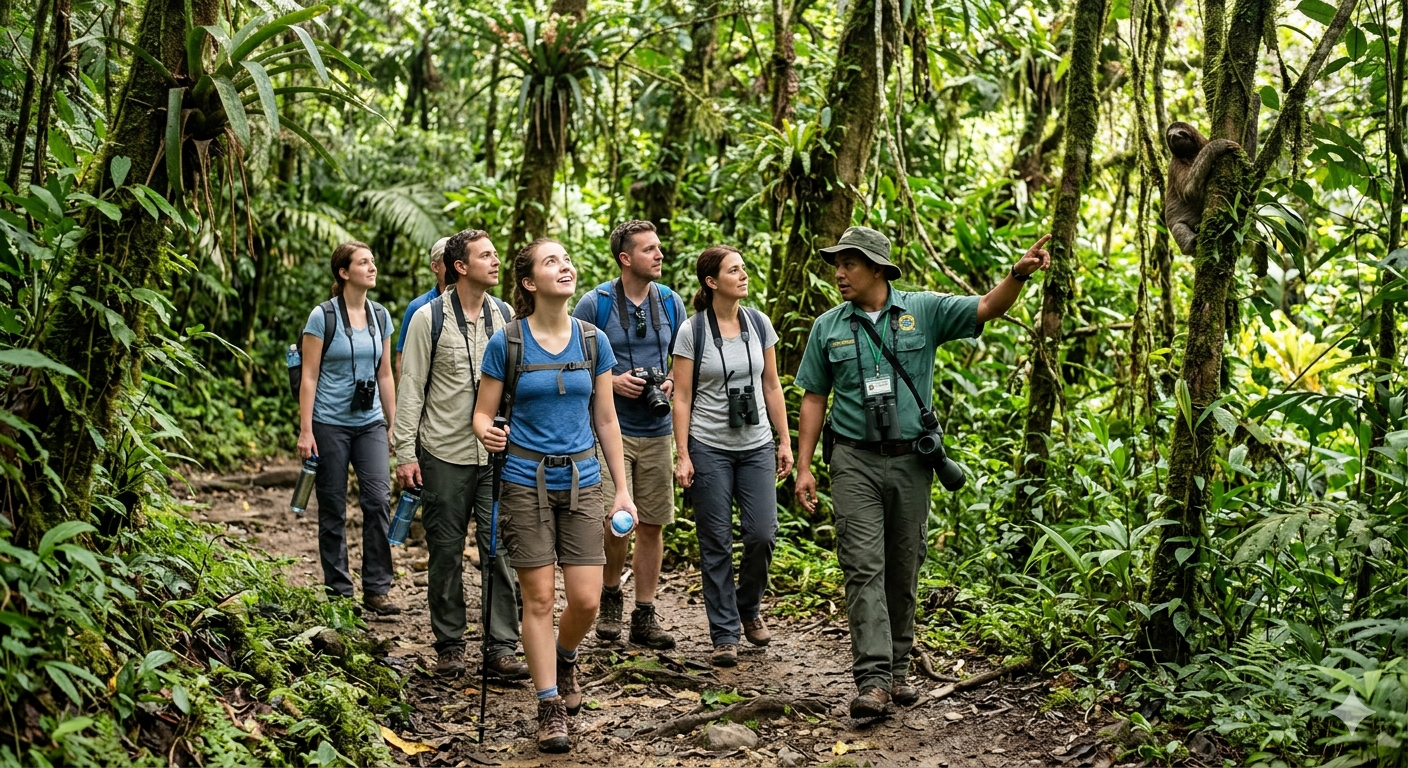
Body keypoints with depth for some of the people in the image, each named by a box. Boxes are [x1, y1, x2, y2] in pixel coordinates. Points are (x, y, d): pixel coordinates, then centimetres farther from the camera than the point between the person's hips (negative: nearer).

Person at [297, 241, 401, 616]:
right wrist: (305, 430, -10)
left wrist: (393, 424, 11)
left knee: (379, 499, -9)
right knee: (333, 510, 3)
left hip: (370, 422, 4)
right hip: (330, 423, -4)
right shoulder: (323, 316, -5)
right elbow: (309, 376, -5)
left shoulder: (380, 316, 9)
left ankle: (376, 589, -2)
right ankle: (338, 592, 14)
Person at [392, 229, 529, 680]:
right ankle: (449, 646, 18)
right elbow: (411, 387, -3)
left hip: (498, 455, 2)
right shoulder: (430, 318, -4)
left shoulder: (505, 317, 7)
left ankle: (500, 648, 2)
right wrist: (405, 452, -7)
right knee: (446, 552, 6)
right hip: (445, 455, -2)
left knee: (501, 550, -3)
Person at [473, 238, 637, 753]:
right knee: (539, 598, 0)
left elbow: (606, 420, 9)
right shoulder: (506, 343, -4)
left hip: (581, 480, 2)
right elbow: (483, 412, 1)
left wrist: (623, 489, 7)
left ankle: (563, 659, 31)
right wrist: (487, 433, -23)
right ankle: (551, 707, 12)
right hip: (526, 482, -2)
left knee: (586, 599, -2)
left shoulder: (592, 341, 4)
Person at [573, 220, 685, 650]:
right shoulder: (595, 304, -6)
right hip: (610, 428, -4)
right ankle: (610, 596, 13)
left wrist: (671, 383, -3)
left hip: (656, 430, 4)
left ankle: (644, 616, 16)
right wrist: (613, 381, -14)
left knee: (653, 524, 6)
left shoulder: (670, 303, 7)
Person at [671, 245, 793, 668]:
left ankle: (749, 605, 24)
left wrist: (785, 441, 8)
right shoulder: (692, 331, -6)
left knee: (762, 534, -4)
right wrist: (683, 456, -8)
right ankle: (725, 634, 10)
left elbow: (772, 387, 11)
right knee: (716, 544, 1)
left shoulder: (759, 324, 5)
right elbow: (682, 397, -4)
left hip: (756, 446, 3)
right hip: (710, 448, -3)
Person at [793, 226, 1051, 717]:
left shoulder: (924, 311, 1)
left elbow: (989, 308, -7)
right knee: (864, 565, -10)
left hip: (910, 460, 1)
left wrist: (1019, 275, -28)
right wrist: (803, 467, 3)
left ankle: (898, 668, 23)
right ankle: (871, 679, -15)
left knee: (903, 568, 10)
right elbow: (814, 398, 8)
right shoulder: (829, 327, 5)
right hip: (855, 462, -1)